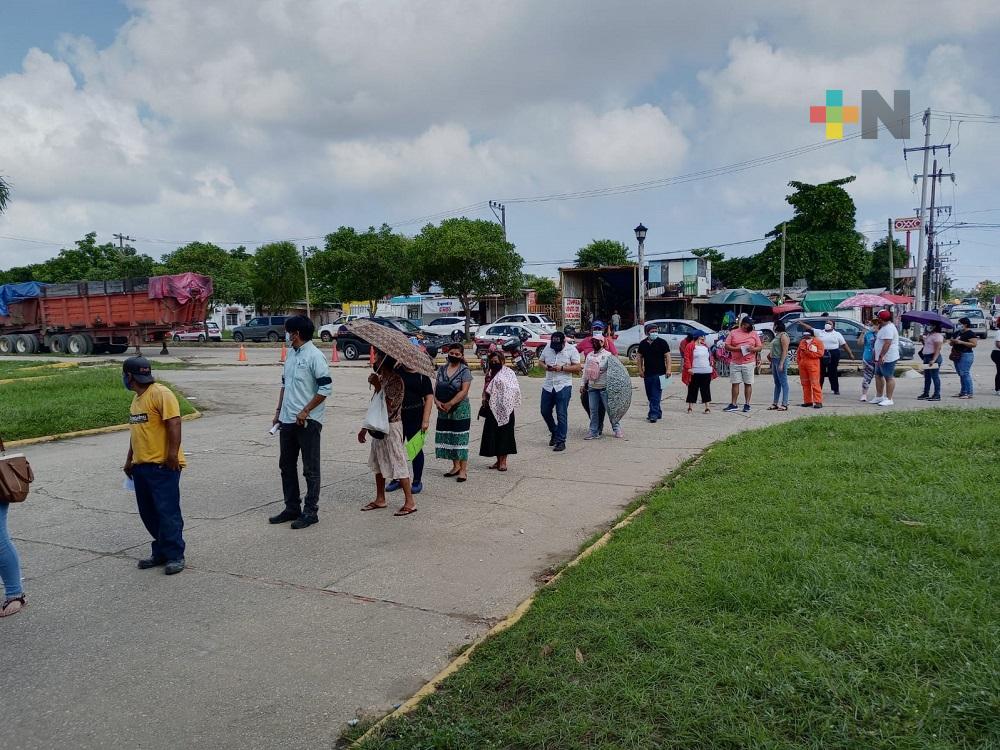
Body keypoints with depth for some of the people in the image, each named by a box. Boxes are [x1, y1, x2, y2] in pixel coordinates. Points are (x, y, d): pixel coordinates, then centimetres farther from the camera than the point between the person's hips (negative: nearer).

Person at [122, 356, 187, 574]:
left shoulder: (161, 394, -13)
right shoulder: (137, 398, 17)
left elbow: (174, 424, -20)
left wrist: (173, 454, -24)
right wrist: (130, 459, 26)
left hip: (162, 466, -9)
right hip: (141, 466, 10)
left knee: (168, 512, -4)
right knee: (148, 513, 13)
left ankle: (175, 556, 4)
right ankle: (161, 552, 24)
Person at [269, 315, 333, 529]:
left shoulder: (314, 356, -14)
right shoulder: (291, 354, 12)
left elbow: (326, 387, -18)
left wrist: (305, 412, -18)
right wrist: (278, 411, 16)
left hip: (308, 421, -9)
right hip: (288, 420, 9)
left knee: (310, 469, 1)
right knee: (286, 466, 15)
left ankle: (311, 511, 10)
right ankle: (292, 508, 26)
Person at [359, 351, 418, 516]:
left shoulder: (395, 380, -17)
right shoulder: (381, 378, 10)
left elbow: (387, 406, -26)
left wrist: (377, 386, -27)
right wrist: (365, 428, 17)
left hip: (391, 427, -9)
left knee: (398, 464, -5)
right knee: (378, 464, 16)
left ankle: (410, 502, 2)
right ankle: (380, 499, 27)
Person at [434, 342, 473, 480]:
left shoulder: (465, 371, -7)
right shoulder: (442, 369, 9)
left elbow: (464, 391, -15)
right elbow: (436, 387, 8)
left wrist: (449, 404, -19)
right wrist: (436, 401, -11)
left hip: (460, 410, -5)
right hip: (443, 411, 6)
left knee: (460, 438, -4)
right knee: (446, 438, 9)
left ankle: (463, 470, 1)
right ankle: (455, 466, 23)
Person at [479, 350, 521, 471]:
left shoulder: (508, 373, -5)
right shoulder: (490, 374, 14)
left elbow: (514, 390, -12)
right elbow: (485, 390, 20)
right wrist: (484, 398, 1)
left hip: (504, 409, -6)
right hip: (492, 409, 6)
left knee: (504, 433, -1)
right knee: (493, 434, 7)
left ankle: (503, 461, 7)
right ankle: (498, 460, 18)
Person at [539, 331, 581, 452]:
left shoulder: (571, 350, -6)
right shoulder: (547, 348, 6)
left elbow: (577, 367, -9)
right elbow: (540, 361, 16)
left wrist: (562, 368, -19)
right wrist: (546, 367, -7)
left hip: (563, 386, -5)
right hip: (548, 386, 5)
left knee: (561, 415, -4)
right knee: (545, 412, 10)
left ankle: (561, 441, 3)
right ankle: (554, 432, 34)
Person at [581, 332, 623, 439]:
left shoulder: (608, 355, -5)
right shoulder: (589, 355, 13)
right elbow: (585, 371, 18)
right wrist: (583, 385, 16)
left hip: (605, 387, -5)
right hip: (592, 387, 5)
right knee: (593, 410, 6)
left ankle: (617, 429, 13)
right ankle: (594, 432, 11)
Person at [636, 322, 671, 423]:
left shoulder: (662, 342, -2)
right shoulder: (643, 343, 9)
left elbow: (667, 356, -3)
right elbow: (640, 357, 16)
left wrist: (668, 369, -12)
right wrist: (640, 370, 8)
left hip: (659, 373, -5)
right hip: (647, 373, 5)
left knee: (656, 395, -10)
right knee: (650, 395, 11)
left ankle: (654, 414, -12)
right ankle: (657, 412, 25)